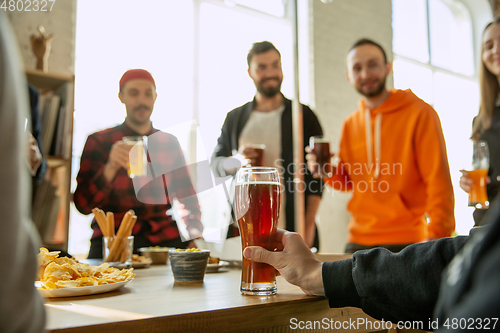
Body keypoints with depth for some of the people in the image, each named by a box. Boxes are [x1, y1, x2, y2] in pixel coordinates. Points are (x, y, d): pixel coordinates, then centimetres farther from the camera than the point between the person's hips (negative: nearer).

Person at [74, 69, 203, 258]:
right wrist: (110, 168, -20)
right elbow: (83, 205, -4)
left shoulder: (169, 143, 13)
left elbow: (187, 197, 20)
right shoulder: (99, 142, 5)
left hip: (166, 239, 3)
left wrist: (194, 233, 0)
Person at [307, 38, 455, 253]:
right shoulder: (350, 125, 9)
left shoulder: (419, 113, -6)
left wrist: (435, 236, -17)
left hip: (406, 243, -5)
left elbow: (439, 181, -9)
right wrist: (330, 173, -3)